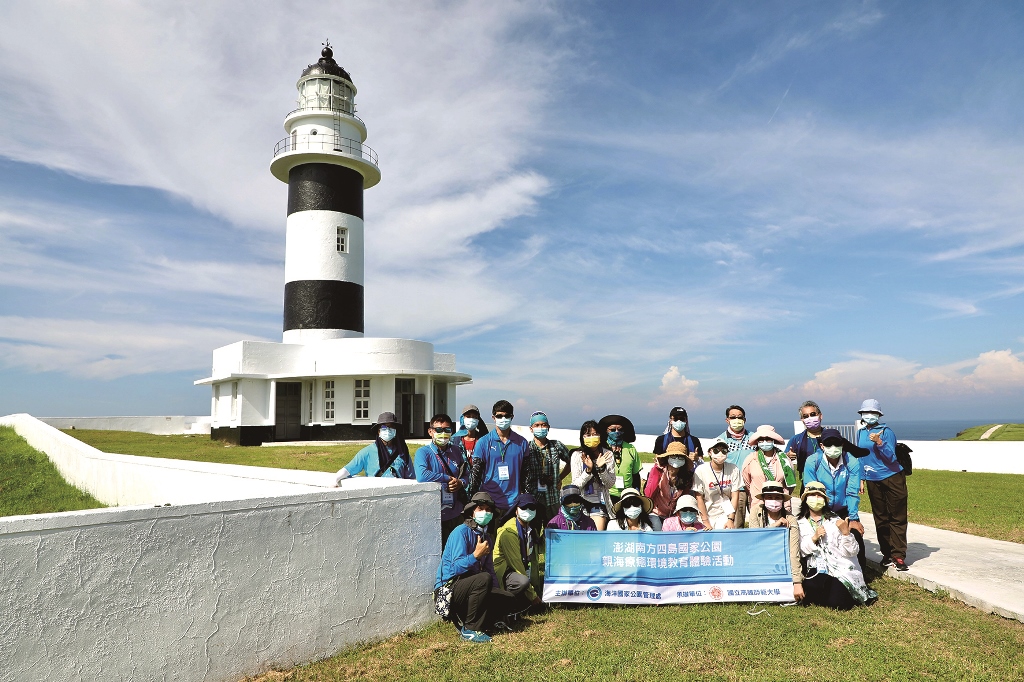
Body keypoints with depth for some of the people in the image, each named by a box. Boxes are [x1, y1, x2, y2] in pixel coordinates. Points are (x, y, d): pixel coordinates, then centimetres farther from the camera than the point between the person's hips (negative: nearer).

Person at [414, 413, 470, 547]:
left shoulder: (456, 452, 9)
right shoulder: (423, 452, -8)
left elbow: (466, 474, 19)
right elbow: (421, 476, -27)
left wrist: (461, 482, -5)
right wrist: (449, 478, -16)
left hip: (455, 515, 5)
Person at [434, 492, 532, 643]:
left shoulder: (486, 538, 14)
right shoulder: (461, 532, -11)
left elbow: (490, 570, 16)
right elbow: (456, 568, -20)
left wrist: (498, 594, 5)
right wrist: (476, 555, -32)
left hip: (469, 588, 8)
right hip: (448, 589, -8)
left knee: (511, 600, -7)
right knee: (484, 579, -33)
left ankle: (462, 619, 0)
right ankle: (470, 629, -21)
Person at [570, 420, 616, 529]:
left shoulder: (607, 455, -1)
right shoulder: (577, 455, -5)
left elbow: (610, 484, -2)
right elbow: (576, 485, -7)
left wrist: (601, 468, -17)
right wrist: (588, 470, -20)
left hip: (599, 503, 1)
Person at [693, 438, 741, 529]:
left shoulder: (733, 469, -3)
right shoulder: (701, 470, -10)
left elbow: (735, 496, -1)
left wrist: (731, 519, -9)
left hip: (726, 514, 1)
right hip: (706, 515, -1)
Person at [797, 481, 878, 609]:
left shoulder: (835, 521, 2)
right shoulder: (801, 524, 7)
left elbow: (852, 552, -4)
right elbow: (800, 552, -3)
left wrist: (845, 533, -21)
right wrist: (814, 538, -16)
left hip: (842, 569, -1)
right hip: (817, 572, 2)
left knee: (836, 601, -23)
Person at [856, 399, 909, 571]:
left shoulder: (886, 432, -8)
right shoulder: (861, 433, 6)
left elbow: (890, 457, -15)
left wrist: (879, 442, -30)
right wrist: (860, 478, 12)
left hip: (892, 478, -5)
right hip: (873, 481, 5)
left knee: (897, 518, 0)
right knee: (880, 518, 10)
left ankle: (898, 556, 2)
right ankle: (887, 554, 18)